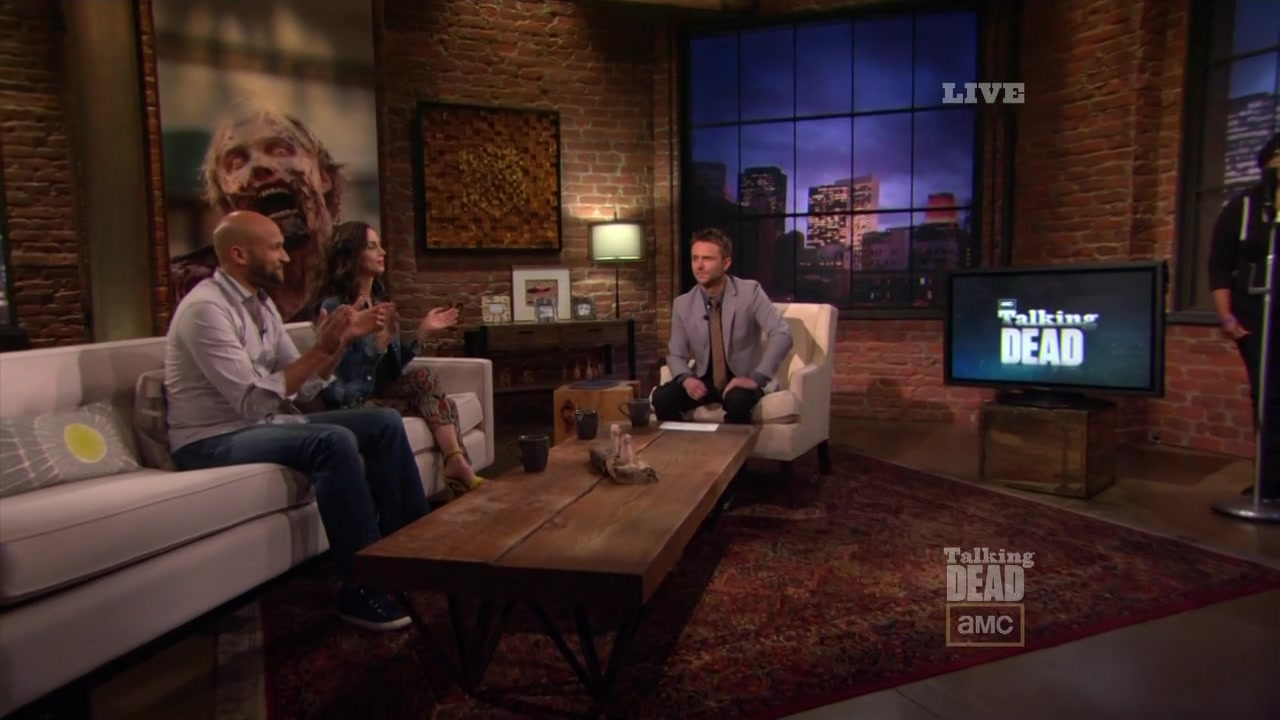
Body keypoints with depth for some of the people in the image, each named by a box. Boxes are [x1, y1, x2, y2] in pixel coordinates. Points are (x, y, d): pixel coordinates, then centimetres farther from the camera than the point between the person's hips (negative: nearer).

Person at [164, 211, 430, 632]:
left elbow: (304, 389, 8)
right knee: (334, 441, -33)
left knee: (385, 424, -1)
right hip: (214, 441, -9)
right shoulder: (206, 308, -18)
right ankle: (362, 589, -23)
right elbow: (254, 401, -26)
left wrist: (343, 340, -4)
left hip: (264, 422, 9)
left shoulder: (261, 304, 9)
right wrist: (320, 348, -25)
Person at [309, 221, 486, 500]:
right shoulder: (334, 305, -13)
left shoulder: (381, 299, 10)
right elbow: (341, 376, -20)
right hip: (356, 402, -6)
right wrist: (379, 337, -28)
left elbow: (393, 366, 9)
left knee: (425, 377, -22)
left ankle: (456, 468, -26)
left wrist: (424, 331, -1)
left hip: (385, 391, 6)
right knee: (427, 381, -22)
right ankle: (459, 467, -22)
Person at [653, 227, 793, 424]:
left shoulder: (750, 292, -11)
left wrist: (757, 378, -25)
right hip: (704, 380, 3)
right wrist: (686, 378, -17)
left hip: (740, 380, -3)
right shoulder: (682, 304, -1)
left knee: (737, 402, -37)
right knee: (661, 398, -23)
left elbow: (782, 334, -19)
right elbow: (676, 354, 5)